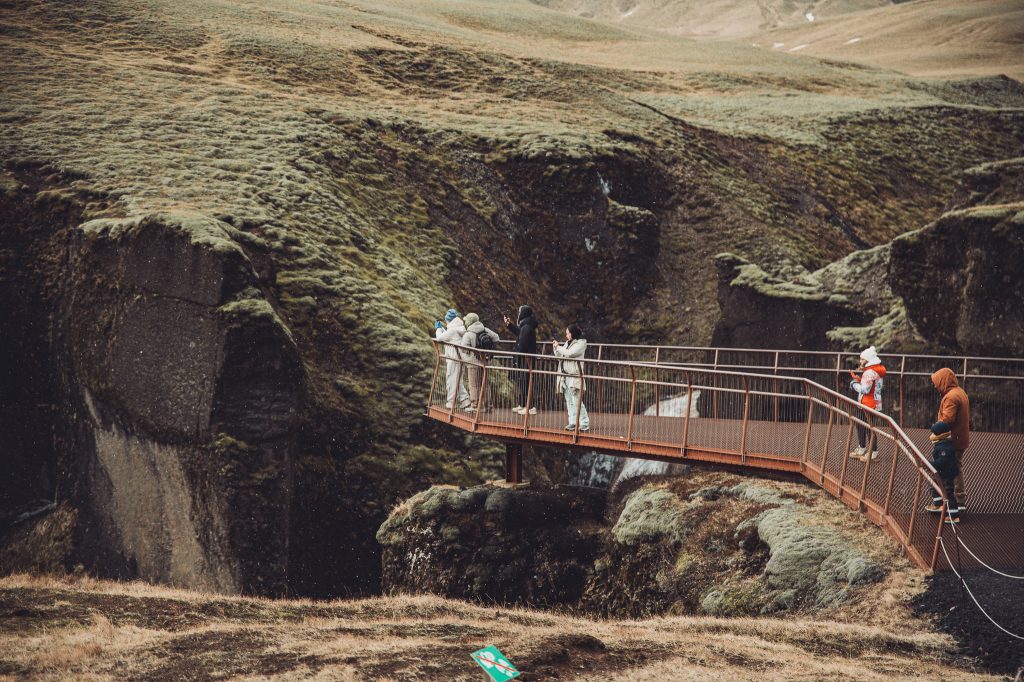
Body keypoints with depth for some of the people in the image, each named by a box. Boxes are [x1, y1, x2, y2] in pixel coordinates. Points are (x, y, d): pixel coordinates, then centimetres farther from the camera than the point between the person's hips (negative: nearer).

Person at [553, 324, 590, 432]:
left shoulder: (581, 343, -5)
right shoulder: (567, 343, 17)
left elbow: (569, 353, -18)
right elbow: (560, 357, 20)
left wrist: (558, 347, -6)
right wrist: (555, 348, 7)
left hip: (574, 376, -8)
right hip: (565, 376, 8)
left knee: (577, 401, -10)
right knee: (569, 401, 7)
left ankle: (584, 423, -7)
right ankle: (572, 422, 11)